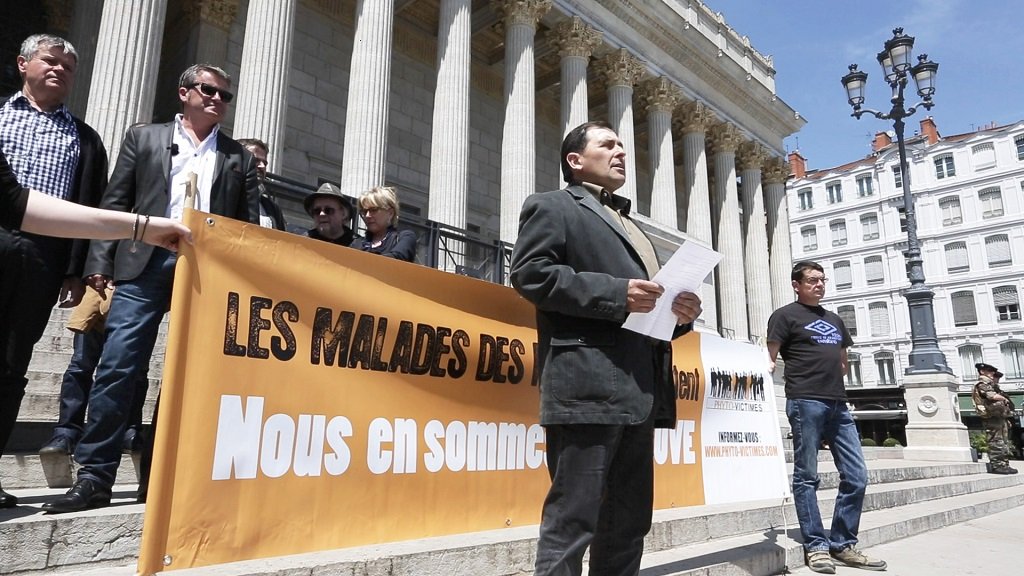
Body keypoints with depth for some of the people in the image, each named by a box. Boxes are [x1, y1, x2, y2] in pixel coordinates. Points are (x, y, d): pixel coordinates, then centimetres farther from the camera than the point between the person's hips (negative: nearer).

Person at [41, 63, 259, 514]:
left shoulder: (239, 158, 17)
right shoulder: (144, 138, 16)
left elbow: (251, 226, 12)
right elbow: (115, 203, 9)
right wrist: (100, 262, -1)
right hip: (146, 263, 0)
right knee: (117, 367, -6)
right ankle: (94, 478, 2)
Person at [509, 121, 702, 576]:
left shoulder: (631, 228, 30)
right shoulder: (552, 206, 7)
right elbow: (530, 273, -10)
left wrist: (680, 312, 7)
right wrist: (616, 294, -15)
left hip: (640, 391, 8)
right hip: (588, 386, -8)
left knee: (630, 522, 12)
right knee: (572, 520, -6)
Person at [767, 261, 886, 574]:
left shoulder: (834, 319, 23)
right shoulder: (785, 315, 2)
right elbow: (769, 359, -4)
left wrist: (836, 380, 13)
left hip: (838, 404, 7)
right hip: (806, 402, -7)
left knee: (856, 476, 6)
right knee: (806, 476, -1)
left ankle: (842, 545, 16)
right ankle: (816, 546, 7)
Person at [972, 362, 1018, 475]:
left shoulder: (990, 384, 25)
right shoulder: (982, 384, -7)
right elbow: (992, 396, -23)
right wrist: (1004, 399, -5)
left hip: (1001, 417, 10)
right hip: (993, 417, -10)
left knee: (1004, 443, 13)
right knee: (996, 442, -11)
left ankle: (1004, 465, 17)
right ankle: (996, 465, -12)